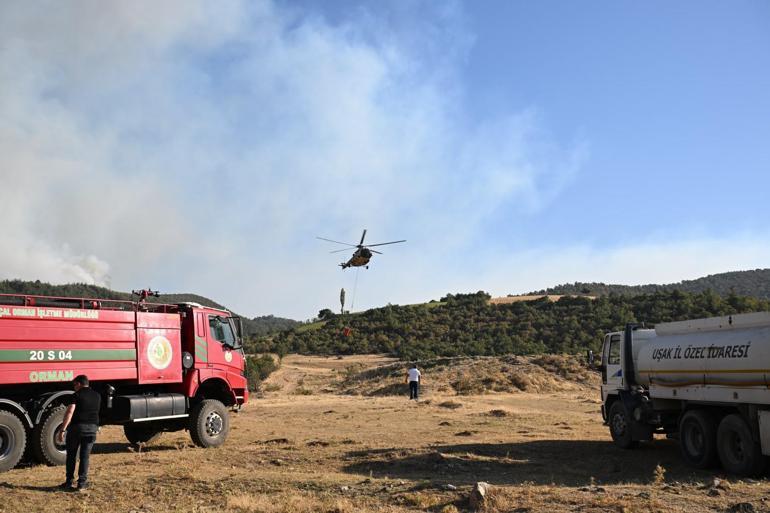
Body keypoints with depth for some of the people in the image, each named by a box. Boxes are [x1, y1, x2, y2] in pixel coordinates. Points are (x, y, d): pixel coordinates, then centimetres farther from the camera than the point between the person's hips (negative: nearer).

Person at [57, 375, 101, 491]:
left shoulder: (76, 395, -5)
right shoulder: (97, 396, 12)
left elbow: (69, 413, -15)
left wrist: (62, 430, -18)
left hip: (77, 426, -4)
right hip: (92, 427, 4)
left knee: (71, 455, 10)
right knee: (85, 456, 7)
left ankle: (69, 482, 13)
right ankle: (82, 483, 4)